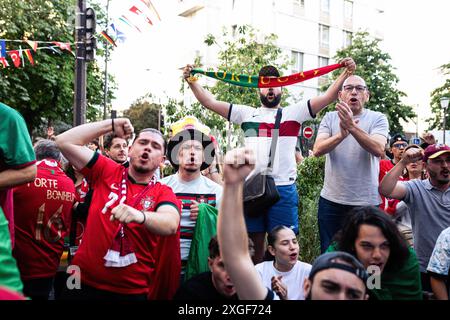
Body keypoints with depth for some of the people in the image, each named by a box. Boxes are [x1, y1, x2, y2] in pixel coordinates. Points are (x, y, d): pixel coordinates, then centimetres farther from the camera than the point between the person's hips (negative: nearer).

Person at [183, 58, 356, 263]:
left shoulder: (293, 113, 9)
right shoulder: (246, 113, 13)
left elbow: (327, 97, -1)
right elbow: (210, 102, 10)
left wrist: (346, 73, -12)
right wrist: (191, 81, 3)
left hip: (283, 188, -1)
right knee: (255, 244, 12)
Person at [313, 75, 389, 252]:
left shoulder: (378, 118, 0)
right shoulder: (330, 118, 5)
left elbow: (378, 149, -18)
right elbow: (317, 150, -9)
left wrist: (352, 126, -30)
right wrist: (341, 135, -28)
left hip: (366, 201, -1)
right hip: (331, 199, 2)